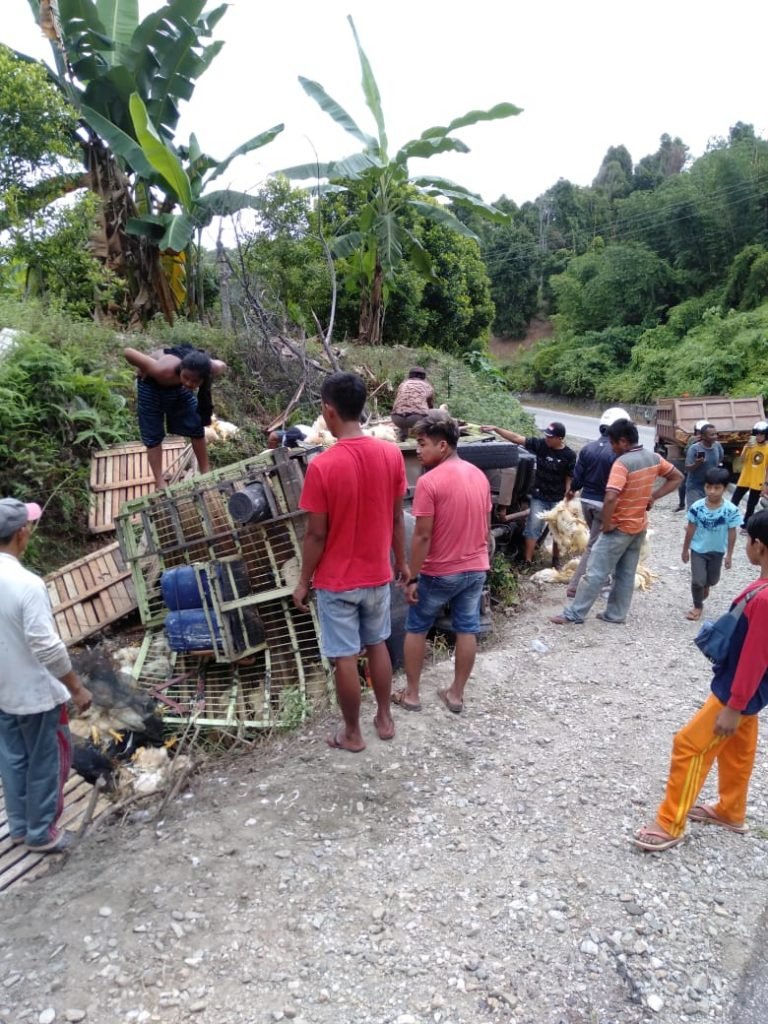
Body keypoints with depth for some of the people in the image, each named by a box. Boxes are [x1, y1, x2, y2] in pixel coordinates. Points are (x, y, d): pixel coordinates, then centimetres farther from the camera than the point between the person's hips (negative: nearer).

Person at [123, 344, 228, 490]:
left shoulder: (211, 368, -36)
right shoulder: (164, 371, -47)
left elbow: (222, 366, -11)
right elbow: (128, 352, -38)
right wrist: (144, 371, -21)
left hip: (177, 384, 3)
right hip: (152, 383, -3)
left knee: (196, 426, 6)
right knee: (153, 435, 0)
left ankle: (205, 471, 23)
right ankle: (160, 483, 10)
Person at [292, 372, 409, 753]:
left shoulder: (322, 466, -21)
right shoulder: (391, 454, -8)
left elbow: (316, 534, -16)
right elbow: (397, 518, 1)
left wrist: (303, 582, -2)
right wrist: (401, 561, 15)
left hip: (336, 581, -4)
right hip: (377, 574, 5)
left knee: (345, 658, 10)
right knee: (378, 645, 22)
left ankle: (352, 734, 26)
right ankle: (385, 718, 36)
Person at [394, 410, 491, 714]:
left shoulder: (429, 481, -20)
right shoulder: (479, 475, 3)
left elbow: (422, 536, -20)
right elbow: (486, 526, 10)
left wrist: (412, 578, -13)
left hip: (440, 573, -6)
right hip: (476, 569, 6)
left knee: (416, 629, 12)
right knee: (467, 630, 13)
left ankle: (411, 694, 21)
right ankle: (456, 694, 25)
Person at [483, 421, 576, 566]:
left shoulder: (569, 455, -11)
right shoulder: (540, 444, -8)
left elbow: (569, 480, -8)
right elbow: (516, 438, -9)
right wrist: (495, 428, -15)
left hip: (558, 500, -1)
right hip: (539, 497, 1)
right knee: (533, 528, 0)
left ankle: (555, 560, 28)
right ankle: (527, 561, 5)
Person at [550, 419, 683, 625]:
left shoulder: (622, 463, -23)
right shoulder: (654, 458, 3)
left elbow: (610, 497, -34)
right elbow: (676, 477, 17)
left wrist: (606, 524, -20)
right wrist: (652, 496, 8)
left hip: (620, 527, -8)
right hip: (639, 526, 8)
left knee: (595, 572, -3)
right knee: (626, 574, 15)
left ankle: (573, 614, 2)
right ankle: (615, 614, 24)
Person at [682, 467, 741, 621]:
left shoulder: (731, 510, -18)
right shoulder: (697, 507, -17)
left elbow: (732, 533, -8)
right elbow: (690, 529, -6)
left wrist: (729, 555, -4)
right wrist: (685, 549, 1)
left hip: (717, 551, 1)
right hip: (698, 549, -1)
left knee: (713, 579, 19)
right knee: (697, 580, -2)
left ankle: (706, 585, 54)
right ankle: (697, 606, 21)